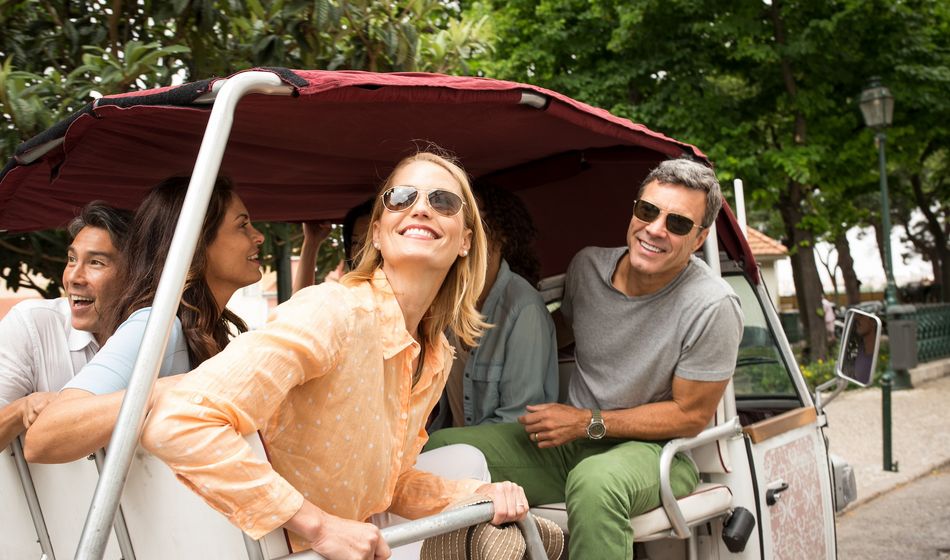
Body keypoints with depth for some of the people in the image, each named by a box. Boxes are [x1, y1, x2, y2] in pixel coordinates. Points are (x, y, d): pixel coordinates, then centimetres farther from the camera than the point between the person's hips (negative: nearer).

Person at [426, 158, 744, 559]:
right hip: (568, 439, 5)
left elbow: (691, 415, -11)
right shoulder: (587, 265, -2)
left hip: (652, 449, -5)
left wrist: (588, 422, -14)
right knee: (436, 450, -14)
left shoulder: (713, 307, -18)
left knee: (596, 482, -42)